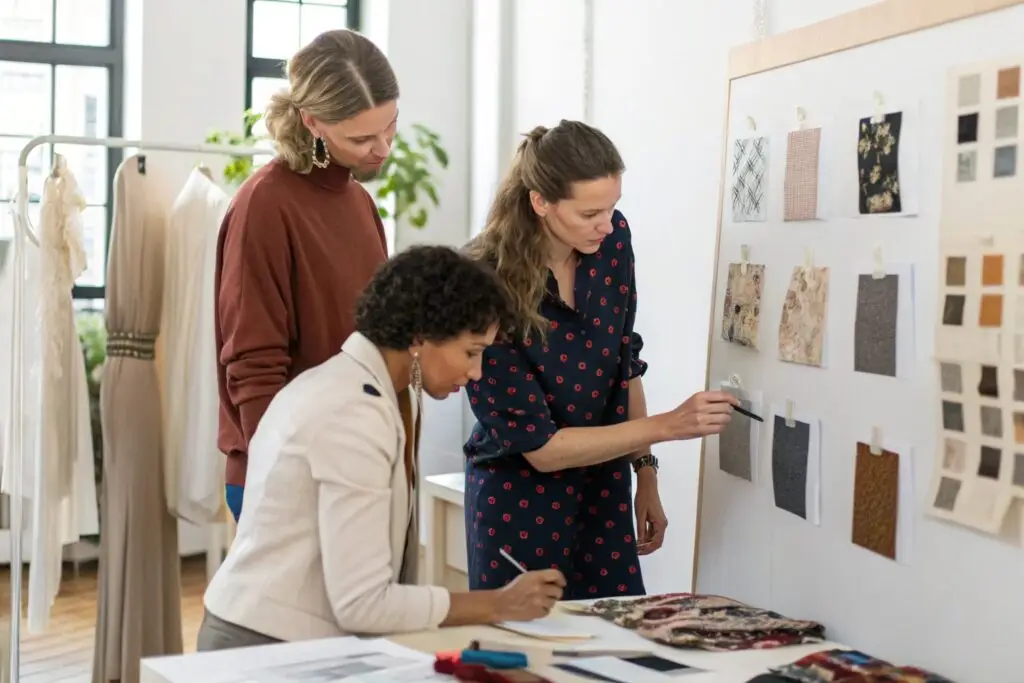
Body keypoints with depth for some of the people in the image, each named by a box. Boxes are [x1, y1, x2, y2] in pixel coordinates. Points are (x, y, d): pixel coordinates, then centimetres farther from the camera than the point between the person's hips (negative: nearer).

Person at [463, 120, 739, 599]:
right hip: (522, 506, -4)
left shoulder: (612, 239, -9)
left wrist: (645, 474, 8)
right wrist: (667, 425, -24)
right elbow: (539, 445, -21)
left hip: (604, 497, 5)